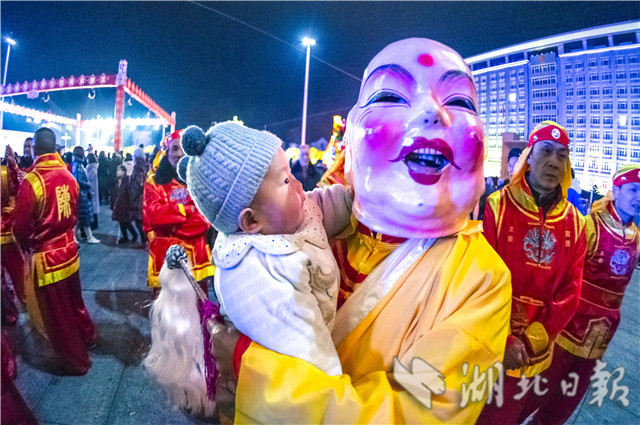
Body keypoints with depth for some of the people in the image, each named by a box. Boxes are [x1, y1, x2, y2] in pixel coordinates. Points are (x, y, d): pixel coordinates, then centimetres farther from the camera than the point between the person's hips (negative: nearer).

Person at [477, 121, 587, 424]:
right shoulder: (497, 207, -12)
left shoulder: (574, 223, -1)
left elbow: (570, 291, -2)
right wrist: (501, 340, -17)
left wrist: (531, 341, -10)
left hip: (537, 354, 3)